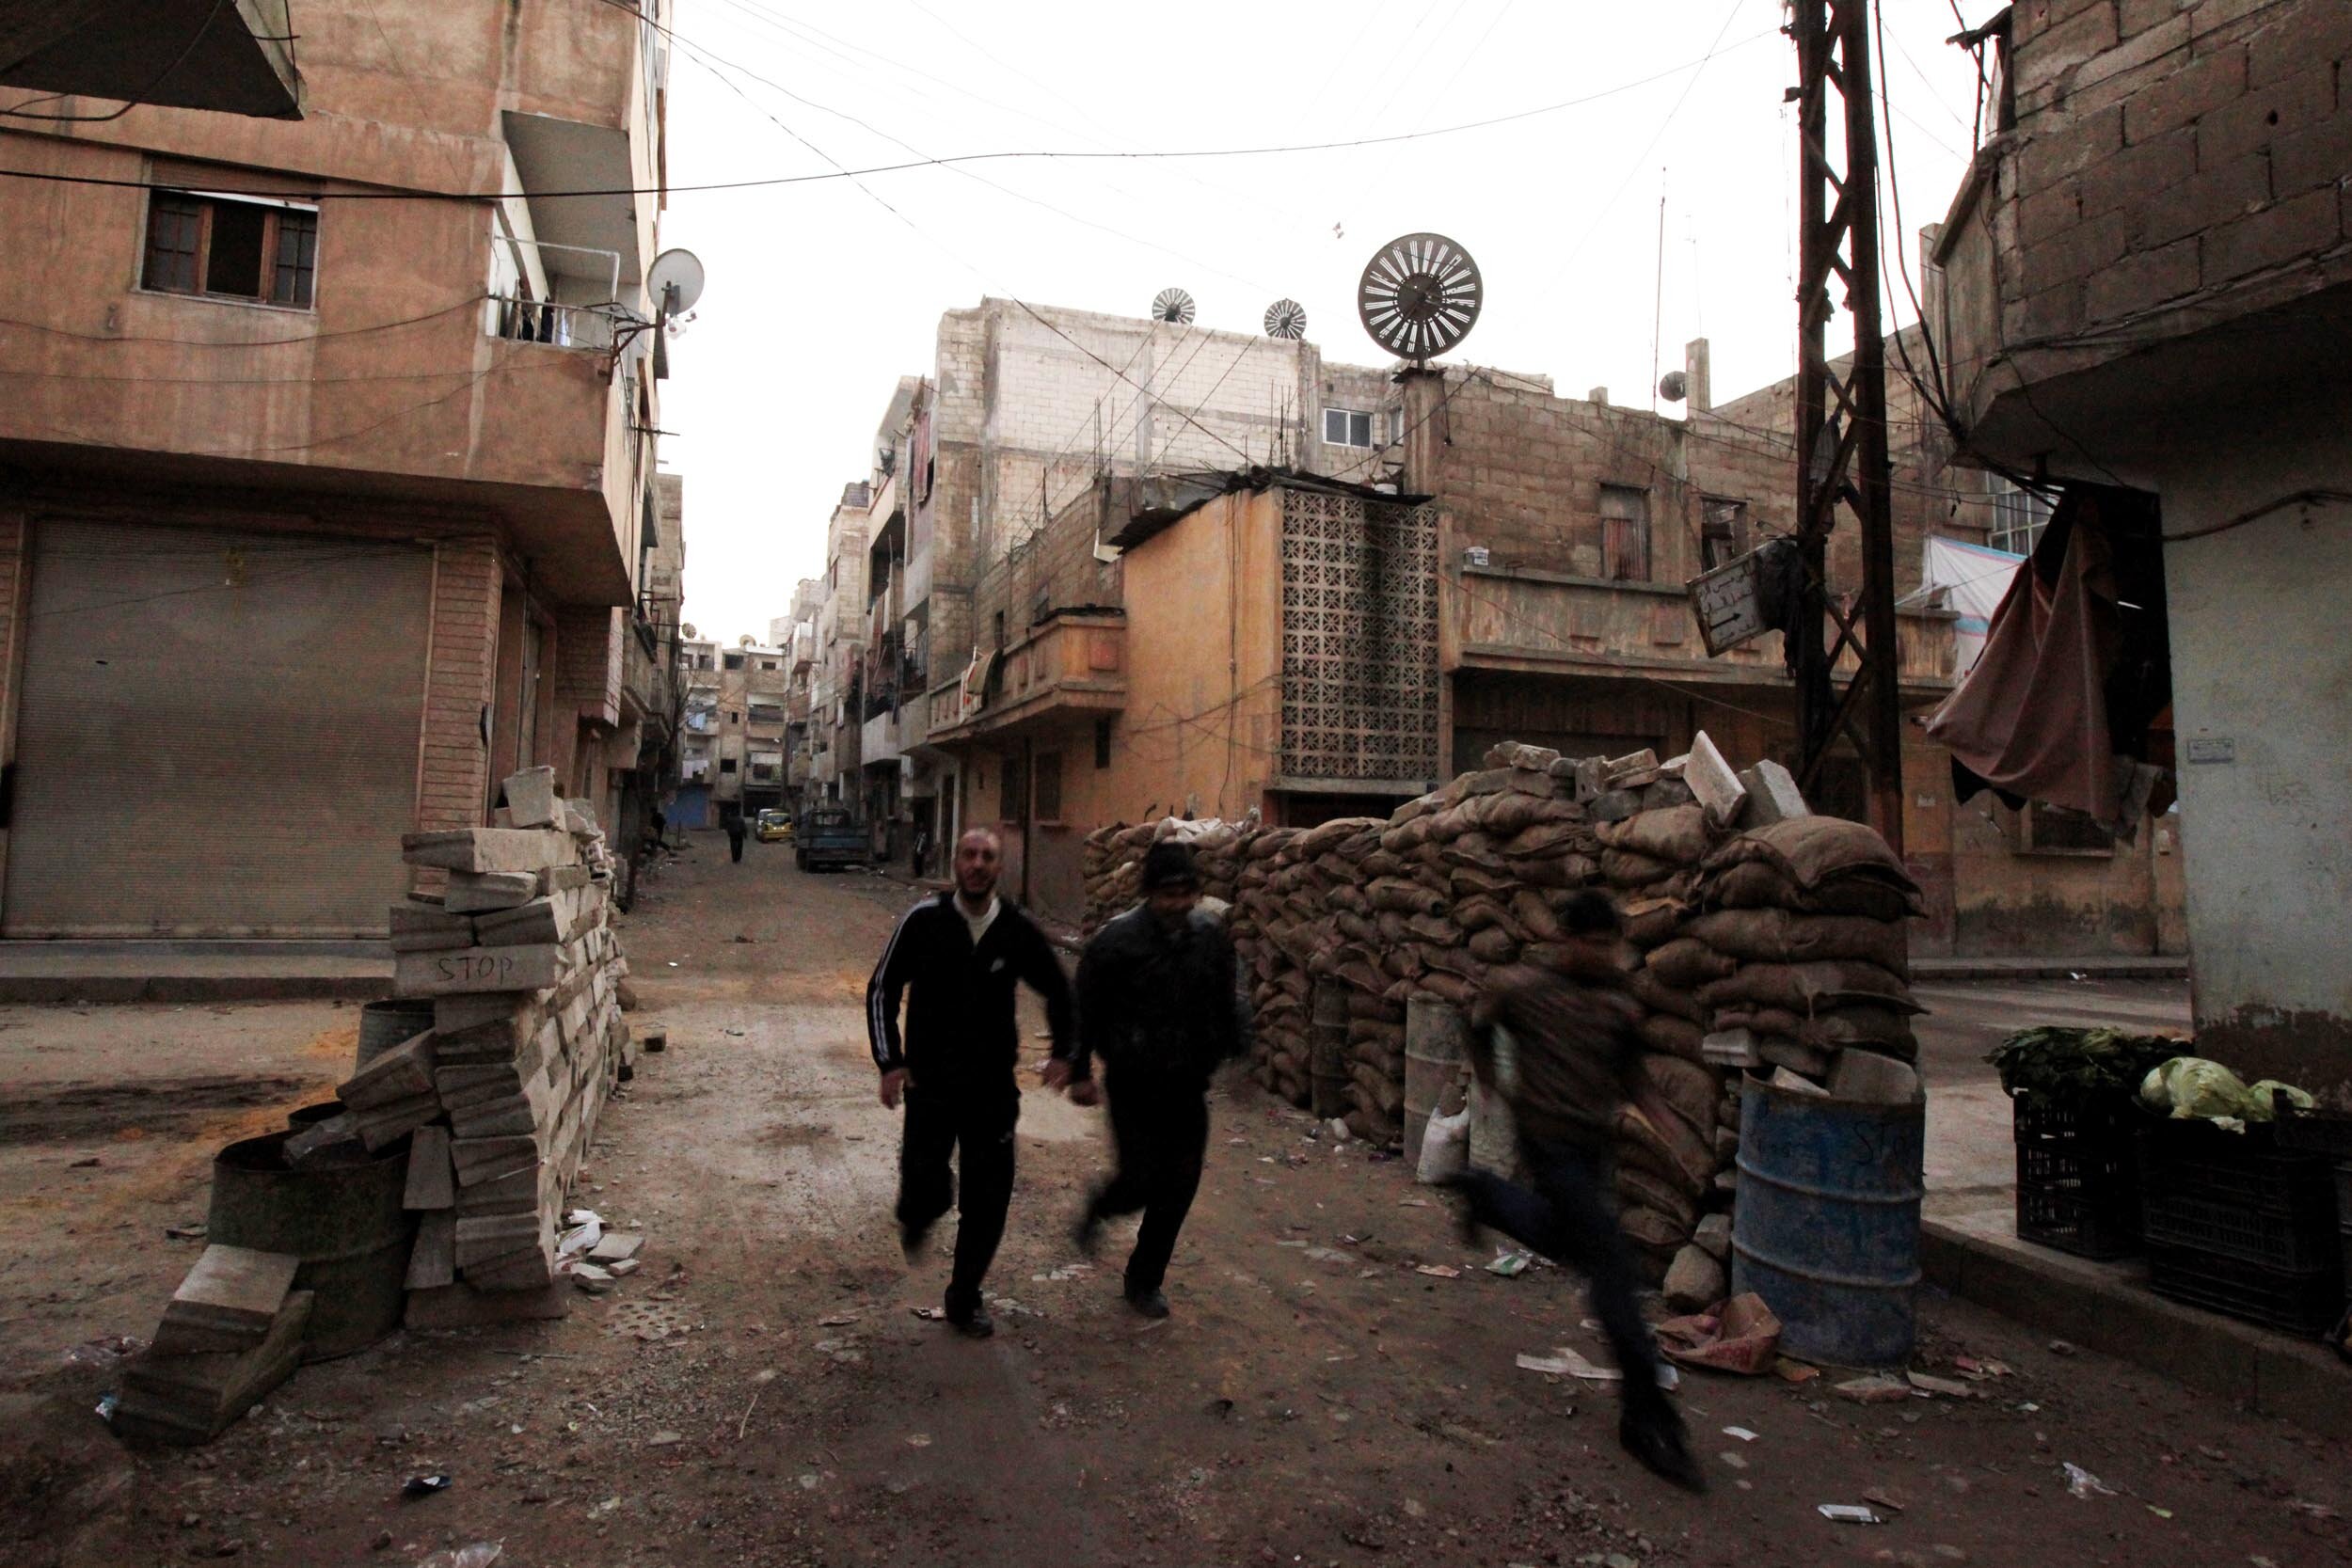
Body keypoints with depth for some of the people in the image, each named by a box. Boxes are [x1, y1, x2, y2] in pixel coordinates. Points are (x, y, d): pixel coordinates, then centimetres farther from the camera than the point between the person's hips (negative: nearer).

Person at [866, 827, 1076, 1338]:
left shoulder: (1018, 930, -6)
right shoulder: (924, 920, -11)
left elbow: (1058, 991, 10)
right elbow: (882, 990, -2)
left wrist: (1064, 1053, 2)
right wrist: (889, 1061, -9)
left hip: (993, 1086, 2)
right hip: (930, 1083, -1)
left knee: (988, 1199, 5)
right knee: (925, 1188, 0)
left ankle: (965, 1298, 26)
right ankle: (916, 1219, 39)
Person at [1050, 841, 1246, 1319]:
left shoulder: (1210, 936, 1)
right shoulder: (1117, 940, -13)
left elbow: (1226, 1002, 15)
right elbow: (1086, 1009, -6)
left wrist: (1237, 1043, 10)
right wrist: (1079, 1070, -5)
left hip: (1187, 1087, 4)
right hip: (1133, 1086, -4)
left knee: (1178, 1189, 7)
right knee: (1142, 1180, -7)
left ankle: (1145, 1280, 27)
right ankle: (1099, 1208, 30)